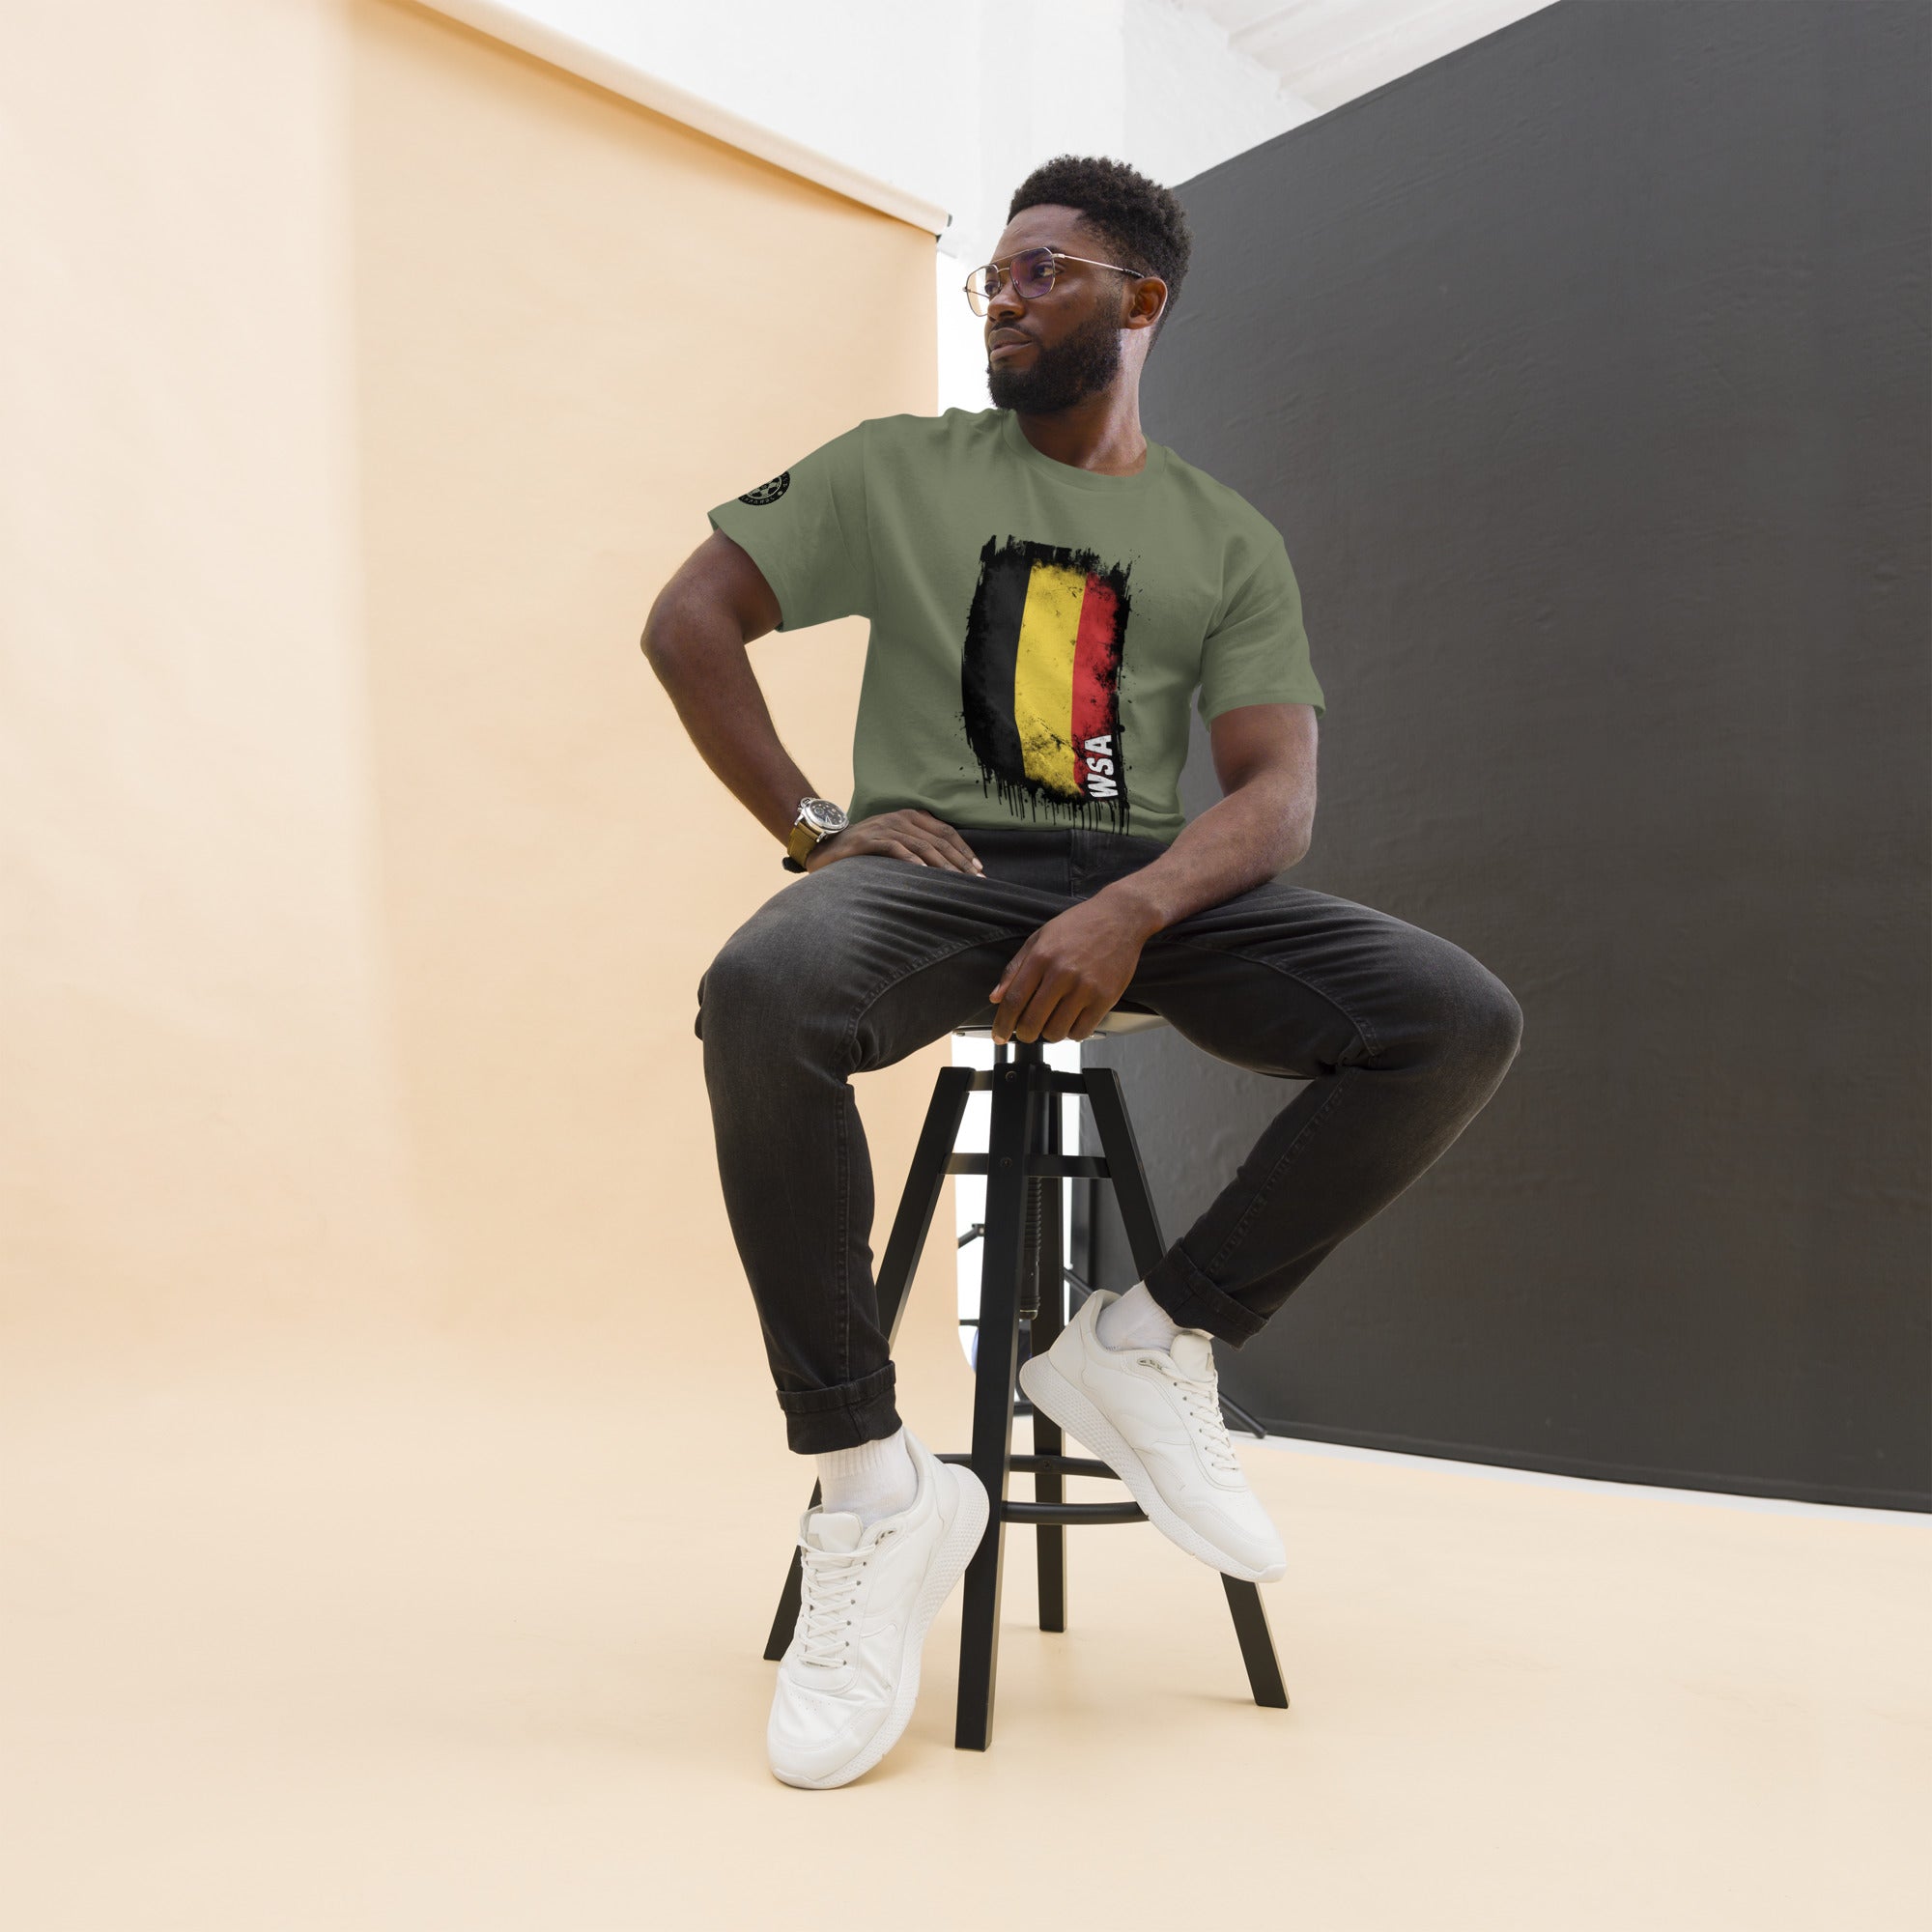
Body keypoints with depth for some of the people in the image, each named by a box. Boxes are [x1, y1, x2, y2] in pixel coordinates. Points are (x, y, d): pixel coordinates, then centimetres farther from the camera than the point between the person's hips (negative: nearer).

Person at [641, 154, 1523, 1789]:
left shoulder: (1229, 539, 14)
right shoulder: (897, 468, 13)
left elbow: (1278, 791, 1)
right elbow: (688, 621, 10)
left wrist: (1134, 911, -20)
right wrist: (812, 824, -3)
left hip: (1150, 886, 2)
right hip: (937, 862, -1)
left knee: (1460, 1019, -21)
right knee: (764, 990, -37)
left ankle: (1152, 1346, -7)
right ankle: (870, 1484, -22)